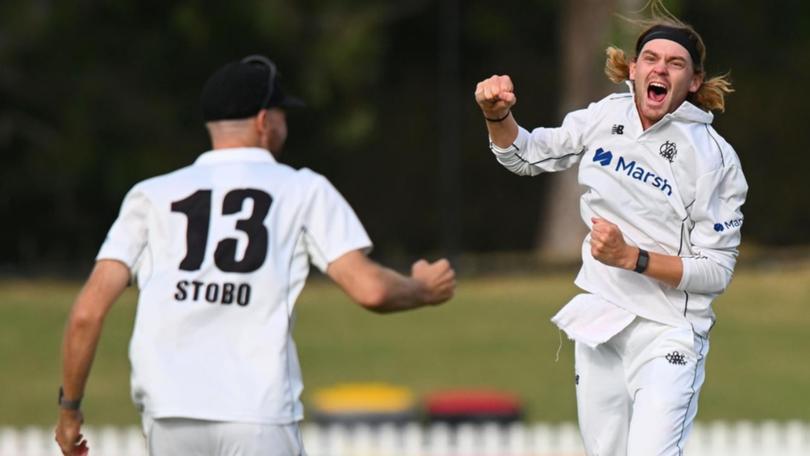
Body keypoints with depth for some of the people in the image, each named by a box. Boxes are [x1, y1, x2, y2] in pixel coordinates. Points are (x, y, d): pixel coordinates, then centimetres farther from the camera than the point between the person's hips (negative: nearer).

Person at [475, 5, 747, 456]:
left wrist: (630, 257, -24)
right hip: (599, 324, 5)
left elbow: (717, 271, -13)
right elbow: (525, 155, 14)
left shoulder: (714, 158, -14)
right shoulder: (607, 117, 1)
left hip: (667, 334, -5)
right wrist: (497, 115, -7)